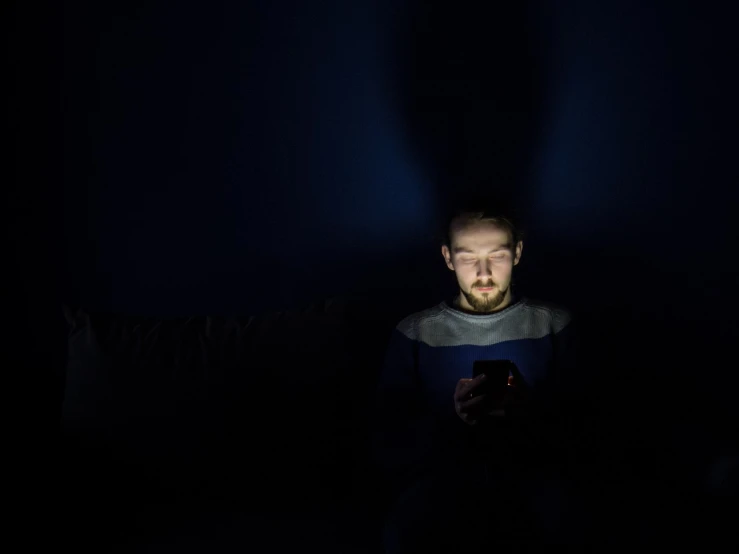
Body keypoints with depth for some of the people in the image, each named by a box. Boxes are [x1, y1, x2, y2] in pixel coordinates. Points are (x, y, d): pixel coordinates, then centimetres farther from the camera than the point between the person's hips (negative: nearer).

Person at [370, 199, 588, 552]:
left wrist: (530, 413, -19)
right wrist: (450, 419, -19)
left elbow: (579, 428, 4)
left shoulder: (553, 325, 9)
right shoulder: (414, 334, 7)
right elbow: (388, 445, 1)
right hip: (444, 474, 1)